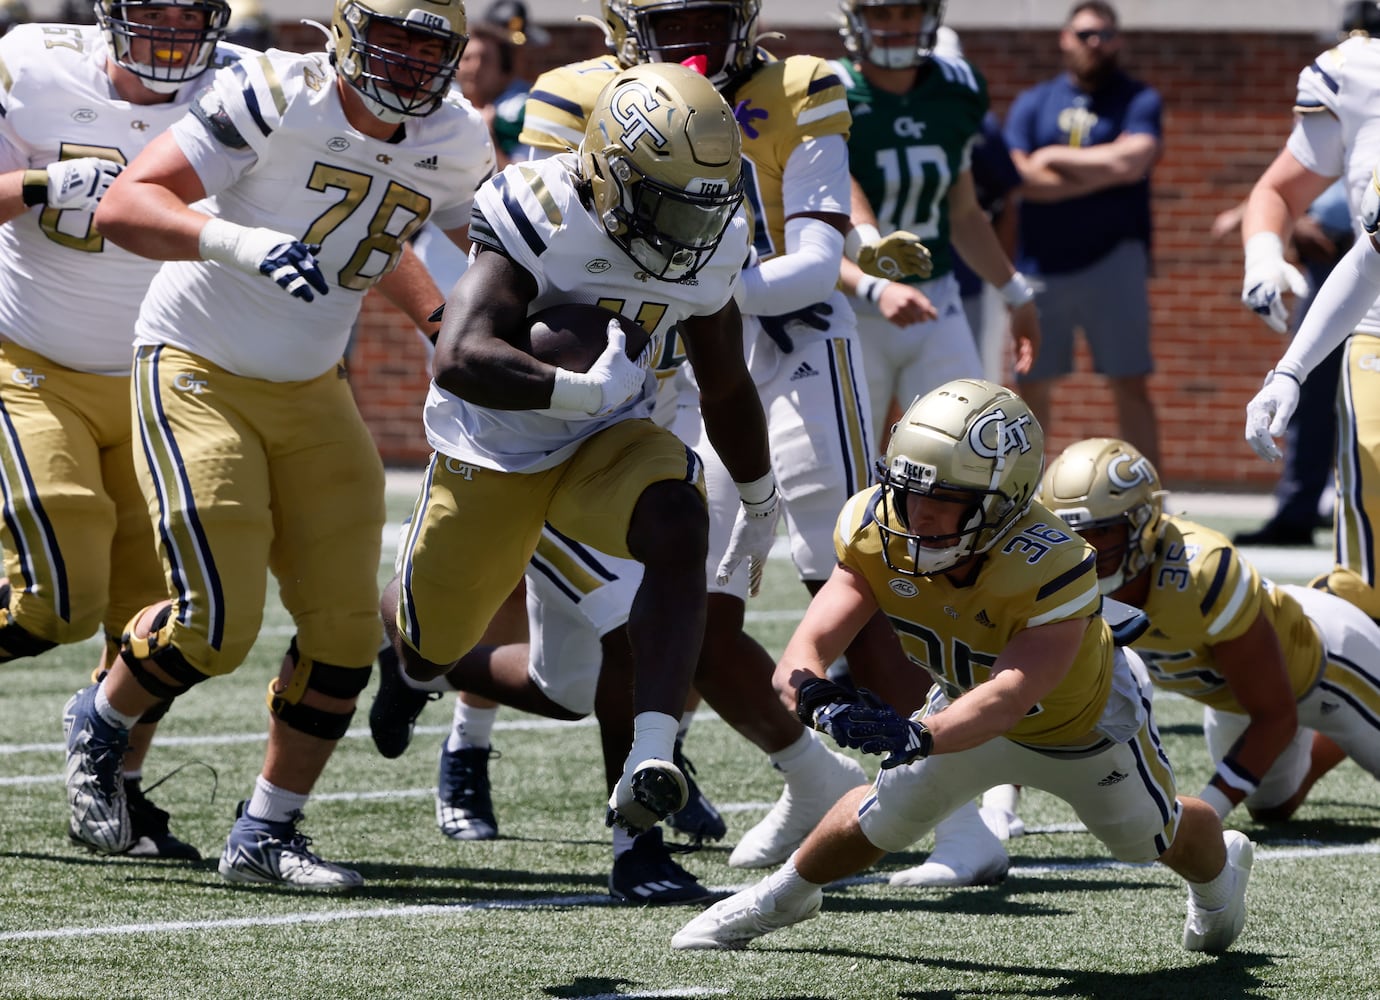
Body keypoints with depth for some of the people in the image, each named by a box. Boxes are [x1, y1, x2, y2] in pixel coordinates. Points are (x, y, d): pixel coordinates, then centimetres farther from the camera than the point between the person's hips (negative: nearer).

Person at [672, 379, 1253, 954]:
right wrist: (813, 694, -63)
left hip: (1085, 724, -3)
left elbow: (1010, 696, -58)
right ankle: (783, 896, 37)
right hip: (968, 704, 3)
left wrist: (919, 736, -76)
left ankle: (1219, 871, 59)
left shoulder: (1051, 571, -49)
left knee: (1155, 836, 22)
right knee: (879, 822, 4)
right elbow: (808, 646, -39)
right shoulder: (879, 536, -33)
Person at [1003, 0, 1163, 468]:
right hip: (1041, 266, 2)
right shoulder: (1033, 104, 10)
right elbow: (1025, 180, -5)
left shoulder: (1138, 101, 4)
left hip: (1112, 260, -2)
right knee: (1033, 387, 7)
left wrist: (1055, 157, -5)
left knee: (1131, 385, -4)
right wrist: (1104, 172, -9)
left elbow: (1132, 161, -15)